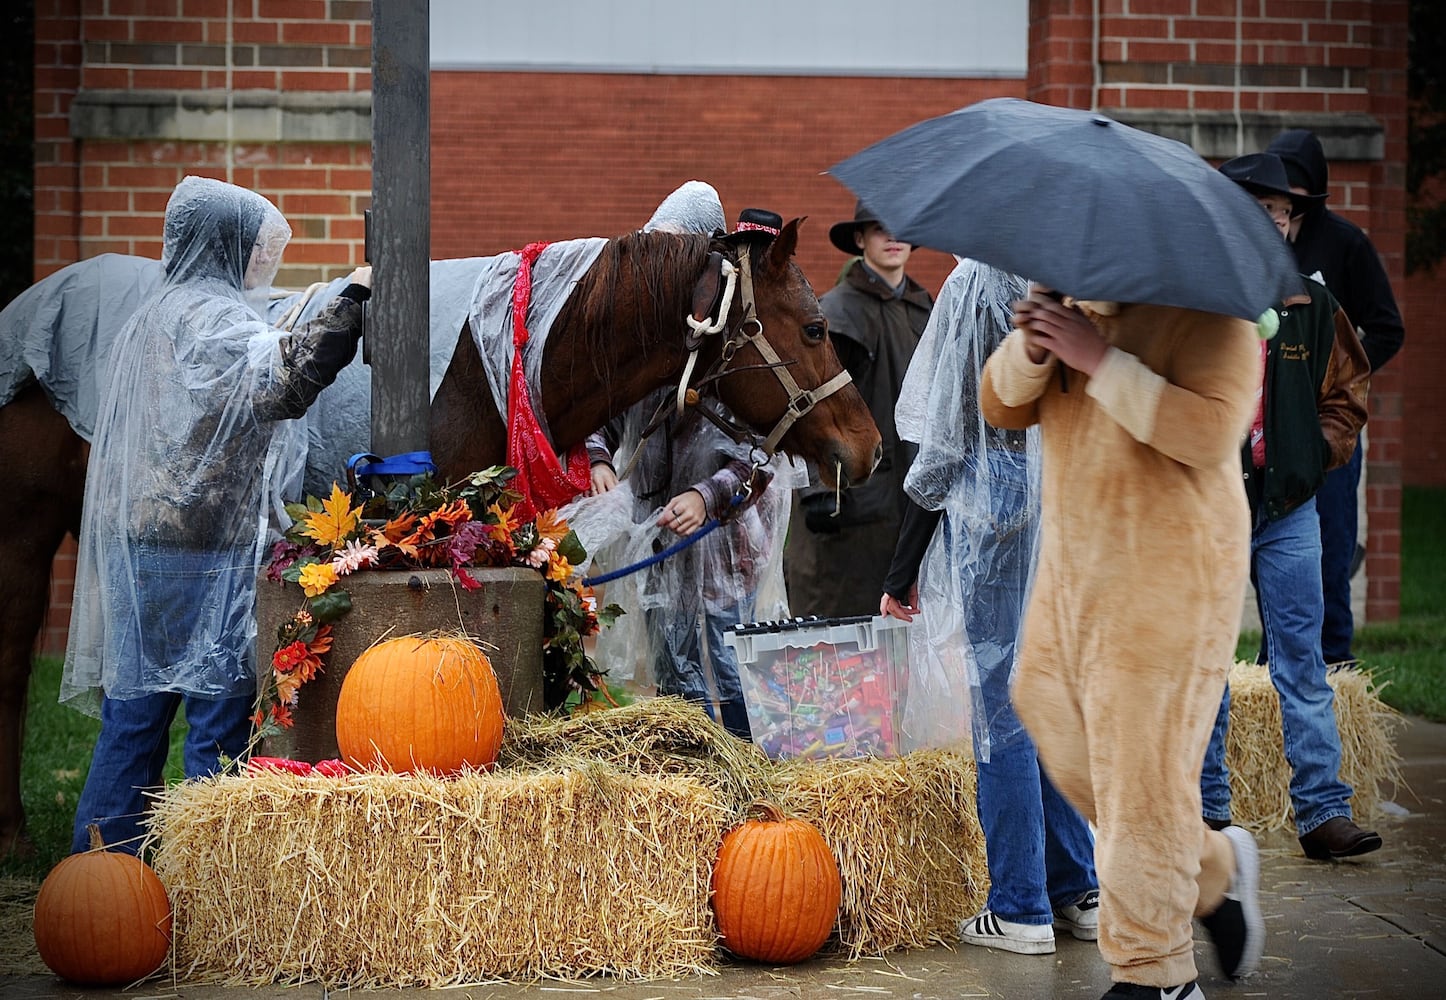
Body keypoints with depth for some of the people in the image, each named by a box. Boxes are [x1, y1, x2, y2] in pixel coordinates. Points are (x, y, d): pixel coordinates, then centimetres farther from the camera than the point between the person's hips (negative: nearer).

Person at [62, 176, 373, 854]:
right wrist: (348, 307, -34)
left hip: (138, 539, 9)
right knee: (220, 710, -4)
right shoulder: (212, 316, -11)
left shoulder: (154, 316, 20)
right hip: (202, 547, -9)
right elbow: (278, 388, -31)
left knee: (135, 708, 11)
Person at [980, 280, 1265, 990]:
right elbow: (1001, 407, 6)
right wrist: (1031, 349, -15)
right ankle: (1215, 869, 34)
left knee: (1141, 777, -5)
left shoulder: (1210, 318, -11)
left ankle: (1154, 977, 5)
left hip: (1167, 588, -8)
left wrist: (1100, 360, -27)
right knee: (1069, 756, 13)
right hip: (1070, 576, 8)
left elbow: (1208, 434, -25)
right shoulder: (1074, 305, 10)